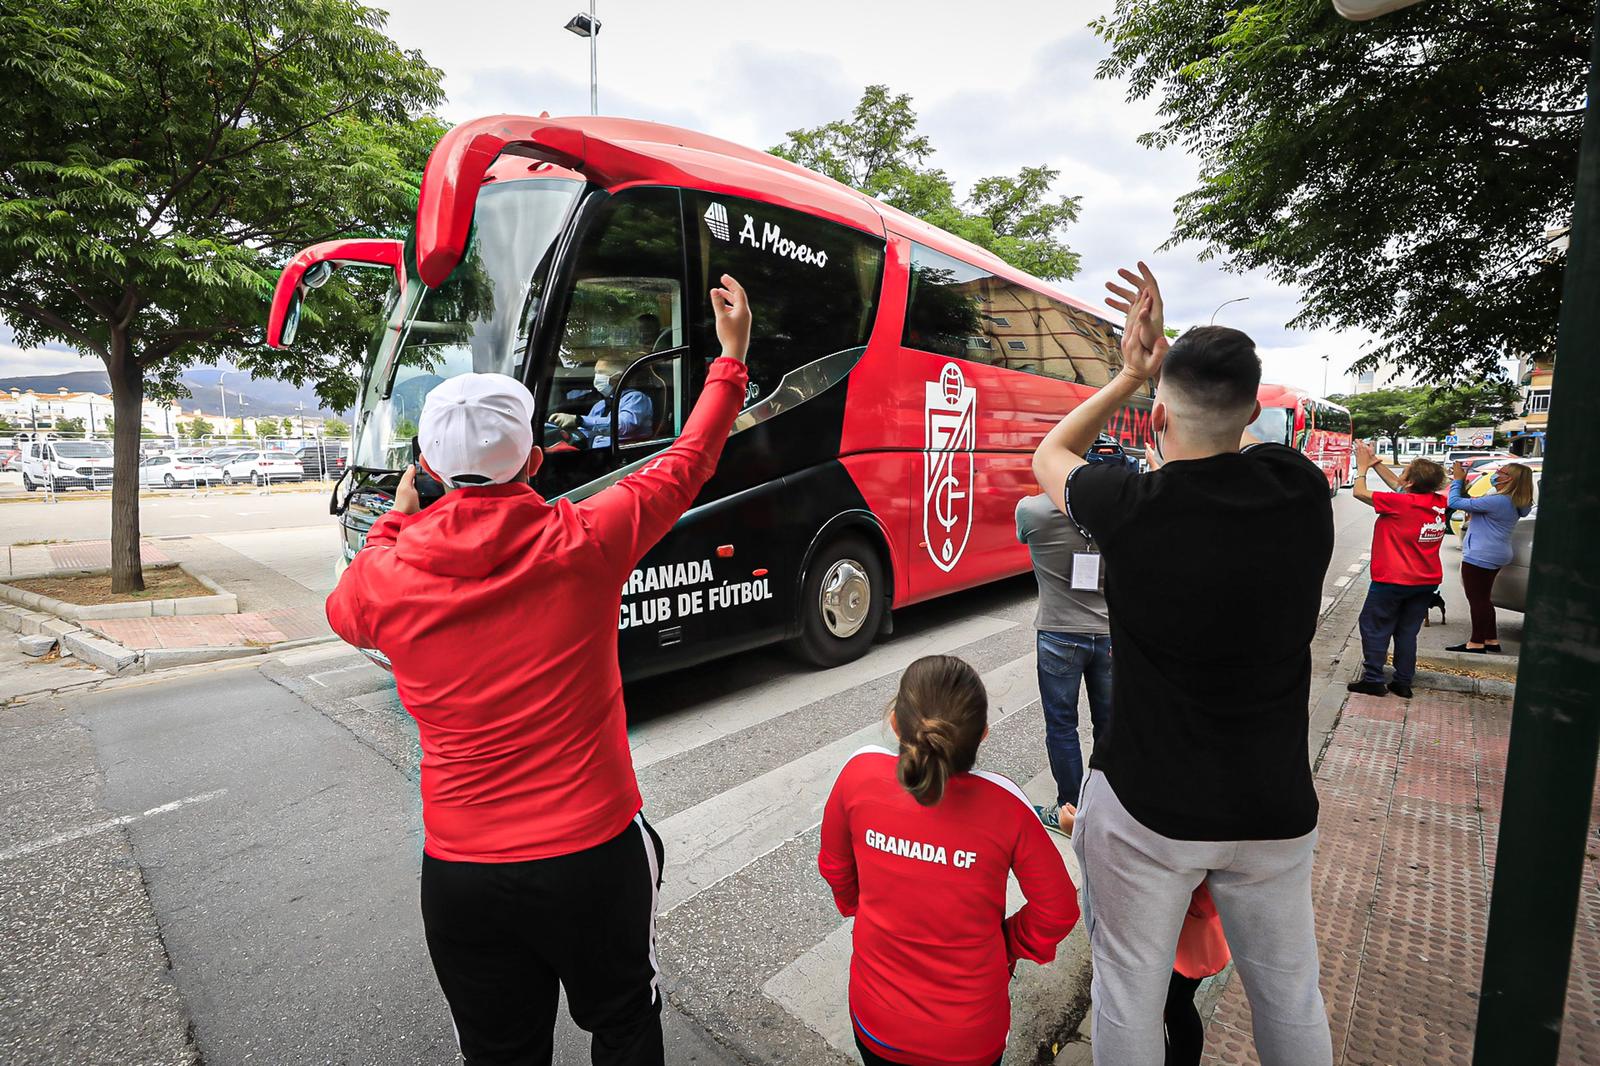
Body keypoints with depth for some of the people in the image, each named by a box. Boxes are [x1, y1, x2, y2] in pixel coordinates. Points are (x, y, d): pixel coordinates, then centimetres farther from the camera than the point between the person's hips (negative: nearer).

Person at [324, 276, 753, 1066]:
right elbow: (686, 464, -2)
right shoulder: (584, 543, -17)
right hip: (593, 856, -1)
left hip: (461, 873, 2)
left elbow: (344, 610, 15)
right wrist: (732, 358, 10)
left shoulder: (386, 578, -12)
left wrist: (394, 520, 27)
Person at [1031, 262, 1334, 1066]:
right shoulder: (1305, 493, -10)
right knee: (1290, 996, 25)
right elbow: (1231, 442, 13)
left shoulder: (1131, 509, -20)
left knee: (1128, 998, 16)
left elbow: (1049, 456, 2)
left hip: (1145, 804, -4)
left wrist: (1132, 374, 6)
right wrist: (1163, 358, 11)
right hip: (1274, 808, 4)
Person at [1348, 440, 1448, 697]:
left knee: (1374, 628, 5)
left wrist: (1362, 467, 4)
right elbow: (1397, 485, 14)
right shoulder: (1439, 502, 1)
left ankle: (1373, 680, 6)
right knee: (1407, 632, 13)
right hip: (1427, 581, 7)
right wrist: (1375, 462, 16)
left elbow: (1359, 492, -12)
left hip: (1393, 580, -7)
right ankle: (1403, 683, 18)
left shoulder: (1401, 503, -21)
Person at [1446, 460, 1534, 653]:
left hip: (1480, 556, -10)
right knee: (1483, 599, 19)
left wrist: (1457, 480, -7)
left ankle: (1476, 644, 2)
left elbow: (1454, 502, -21)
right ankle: (1491, 641, 27)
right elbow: (1472, 504, 18)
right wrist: (1462, 485, 7)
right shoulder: (1513, 503, 10)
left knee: (1477, 599, -3)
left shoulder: (1498, 501, -22)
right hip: (1494, 556, 10)